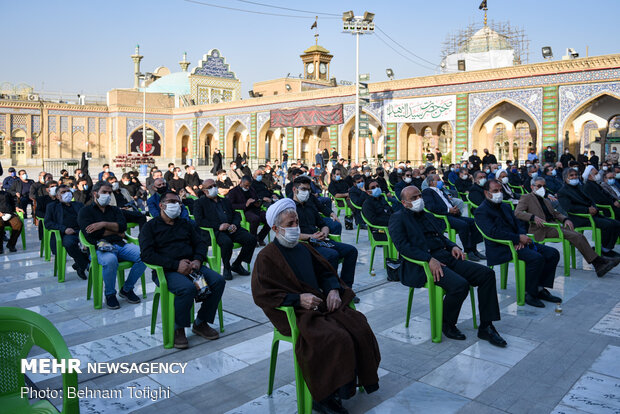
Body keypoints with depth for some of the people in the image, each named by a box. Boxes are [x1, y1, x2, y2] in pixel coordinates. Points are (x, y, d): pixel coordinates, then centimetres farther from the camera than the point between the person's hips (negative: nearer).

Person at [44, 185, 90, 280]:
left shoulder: (79, 205, 30)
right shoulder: (52, 206, 23)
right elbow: (48, 223, 8)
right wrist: (64, 229, -9)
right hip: (67, 233, -2)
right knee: (69, 243, -39)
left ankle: (80, 265, -12)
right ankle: (85, 265, -18)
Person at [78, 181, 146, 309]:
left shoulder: (115, 210, 25)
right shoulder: (85, 211, 12)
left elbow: (123, 226, 5)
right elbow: (91, 233, -6)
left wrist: (104, 224, -9)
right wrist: (116, 232, 2)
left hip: (120, 245, 5)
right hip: (100, 247, -4)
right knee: (110, 260, -40)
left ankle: (126, 289, -2)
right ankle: (110, 294, -12)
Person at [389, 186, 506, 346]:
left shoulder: (427, 215, 24)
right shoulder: (398, 219, 0)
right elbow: (402, 245, -14)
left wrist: (452, 246, 6)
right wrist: (429, 259, -24)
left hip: (446, 257, 8)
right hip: (423, 264, -8)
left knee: (487, 274, -7)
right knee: (460, 285, -31)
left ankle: (486, 327, 1)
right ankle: (446, 324, -3)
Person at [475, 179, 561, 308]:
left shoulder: (505, 207, 21)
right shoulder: (481, 211, -7)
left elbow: (517, 225, 16)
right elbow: (493, 232, -19)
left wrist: (521, 237, -7)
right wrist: (518, 238, -19)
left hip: (517, 243, 9)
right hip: (501, 248, -9)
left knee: (553, 253, -3)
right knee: (537, 258, -28)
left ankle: (540, 289, 4)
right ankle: (529, 293, -12)